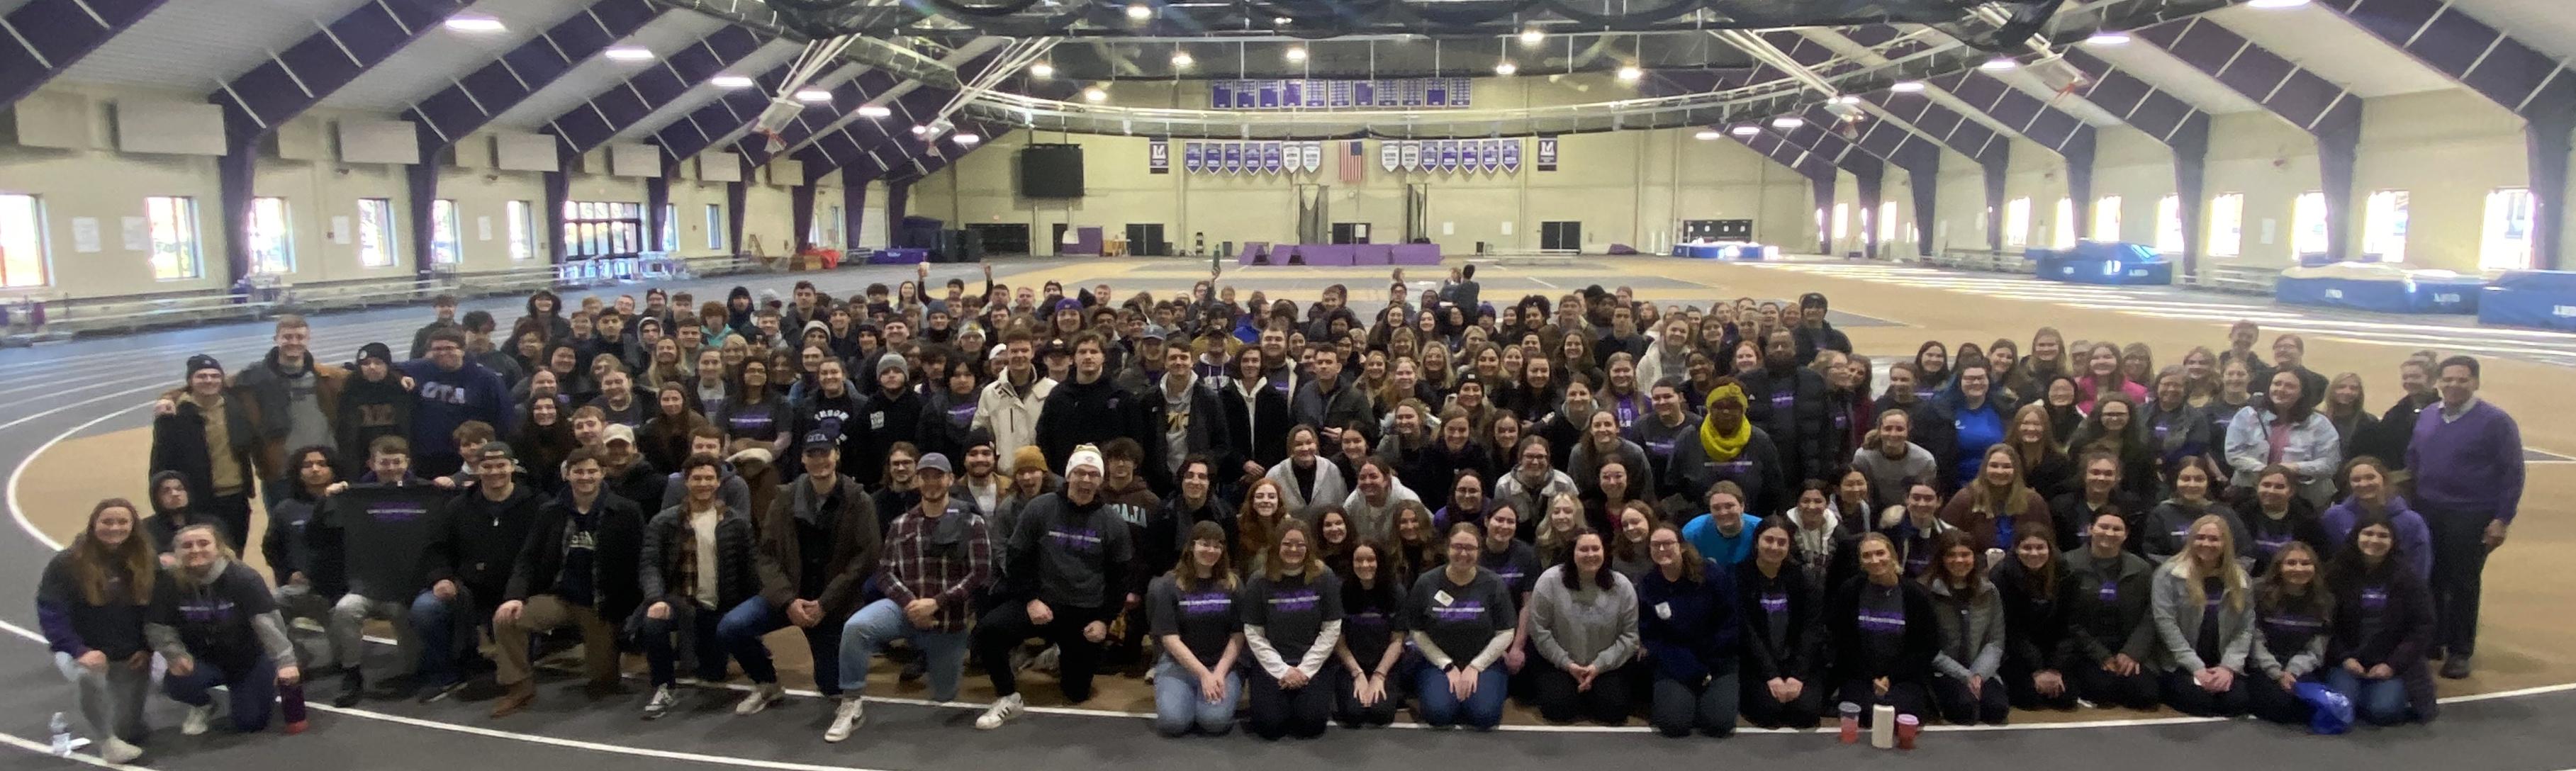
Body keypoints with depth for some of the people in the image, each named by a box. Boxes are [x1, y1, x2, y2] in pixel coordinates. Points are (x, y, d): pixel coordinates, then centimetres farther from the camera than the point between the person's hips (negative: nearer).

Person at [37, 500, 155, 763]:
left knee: (128, 731, 1)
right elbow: (50, 613, -16)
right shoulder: (66, 564, -12)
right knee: (87, 674, -40)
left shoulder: (147, 563, -1)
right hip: (83, 651, -3)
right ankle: (106, 741, -16)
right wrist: (79, 651, -27)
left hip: (131, 657, 3)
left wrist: (148, 649, -7)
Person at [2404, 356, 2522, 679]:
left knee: (2462, 584, 3)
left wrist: (2502, 519, -12)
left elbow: (2512, 473, -8)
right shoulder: (2425, 418, 7)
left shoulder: (2496, 421, -8)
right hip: (2426, 515, 4)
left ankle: (2459, 652, 14)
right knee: (2429, 580, 9)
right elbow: (2412, 462, 15)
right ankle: (2430, 641, 22)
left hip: (2471, 518, -4)